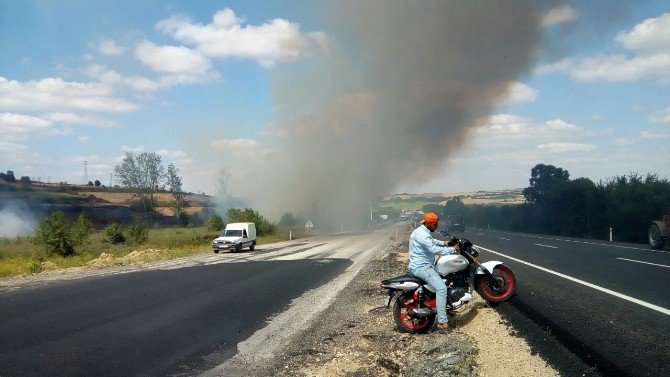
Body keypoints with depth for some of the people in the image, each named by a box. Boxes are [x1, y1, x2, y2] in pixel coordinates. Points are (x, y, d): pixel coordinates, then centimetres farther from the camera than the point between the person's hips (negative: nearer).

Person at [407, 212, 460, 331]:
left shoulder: (422, 231, 15)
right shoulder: (422, 234, -20)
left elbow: (432, 241, 33)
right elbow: (434, 249, -29)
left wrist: (443, 243, 18)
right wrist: (453, 249, -21)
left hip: (420, 265, 11)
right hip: (421, 267, -11)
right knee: (441, 288, -22)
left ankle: (443, 307, 34)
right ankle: (442, 322, -25)